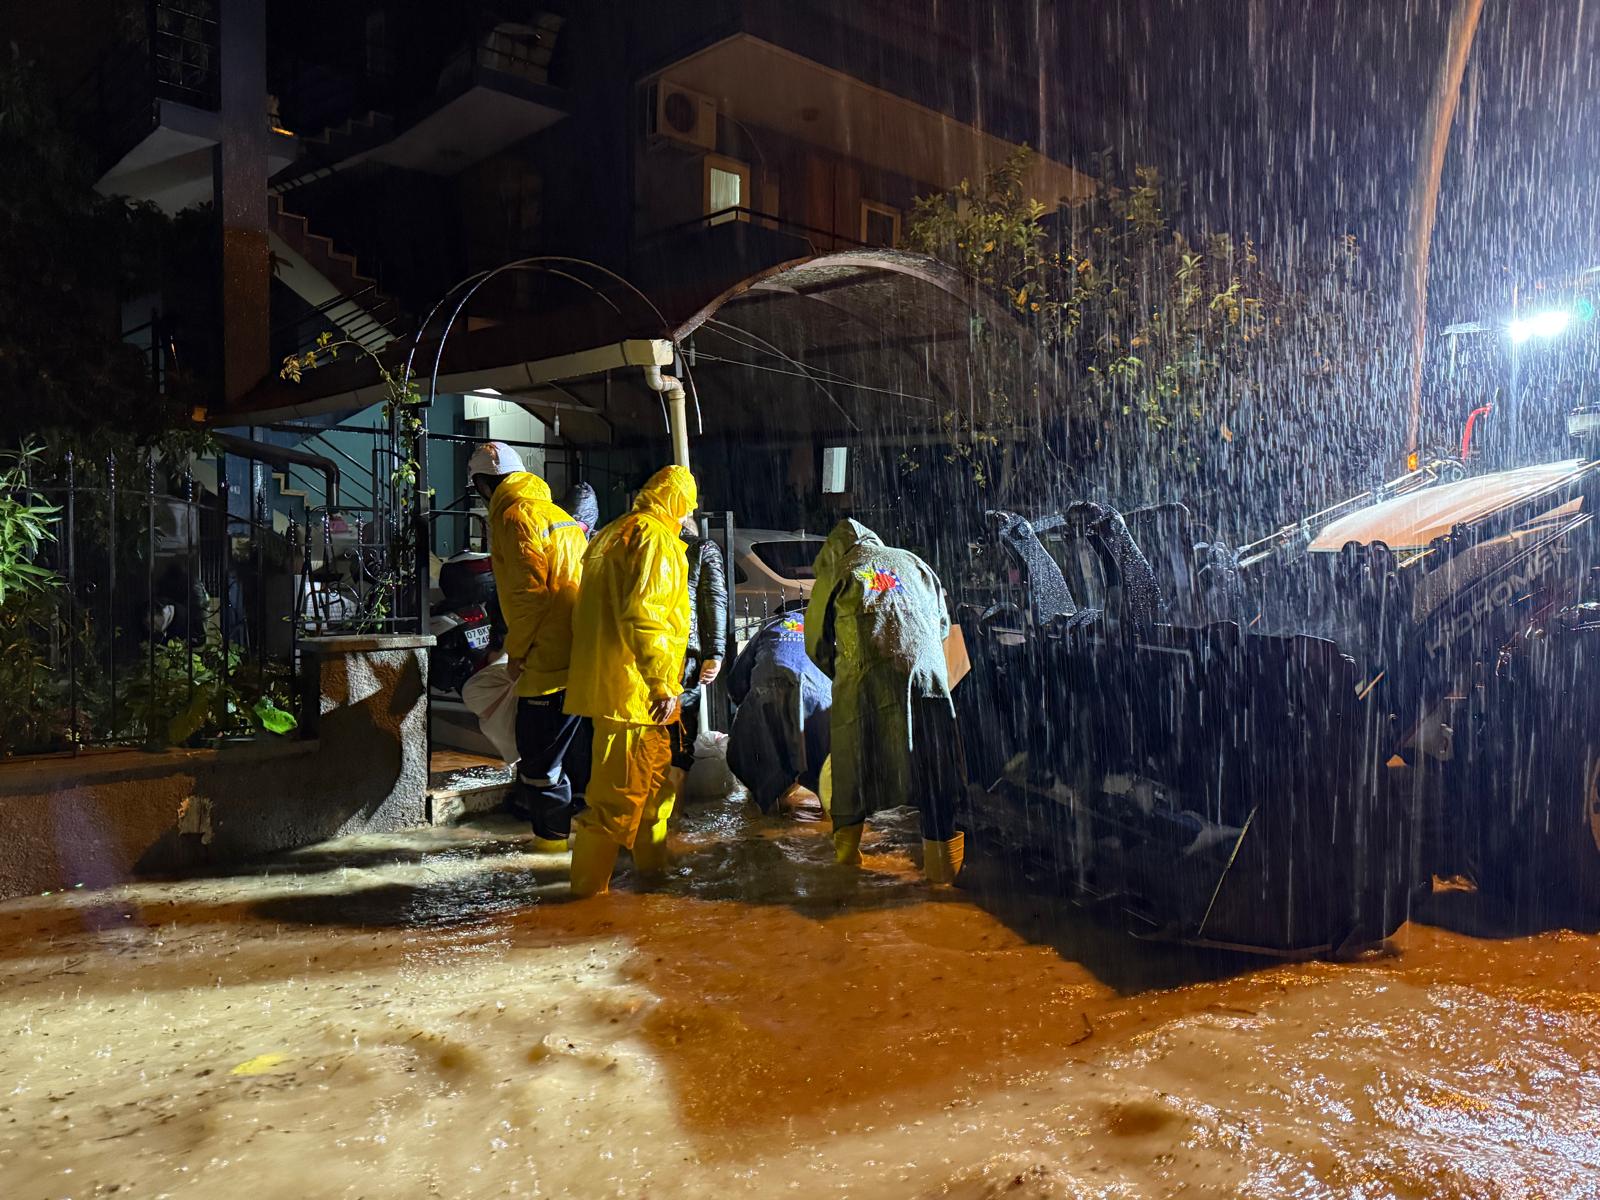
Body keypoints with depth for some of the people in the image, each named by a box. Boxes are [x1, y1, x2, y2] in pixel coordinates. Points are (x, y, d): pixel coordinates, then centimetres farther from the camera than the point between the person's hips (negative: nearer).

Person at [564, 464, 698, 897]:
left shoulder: (610, 535, 19)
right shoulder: (656, 538, -12)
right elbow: (645, 614, -24)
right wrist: (662, 682, -24)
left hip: (605, 680, 10)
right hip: (635, 688, -10)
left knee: (655, 776, 22)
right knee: (618, 792, -3)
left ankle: (653, 862, 36)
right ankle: (590, 887, 4)